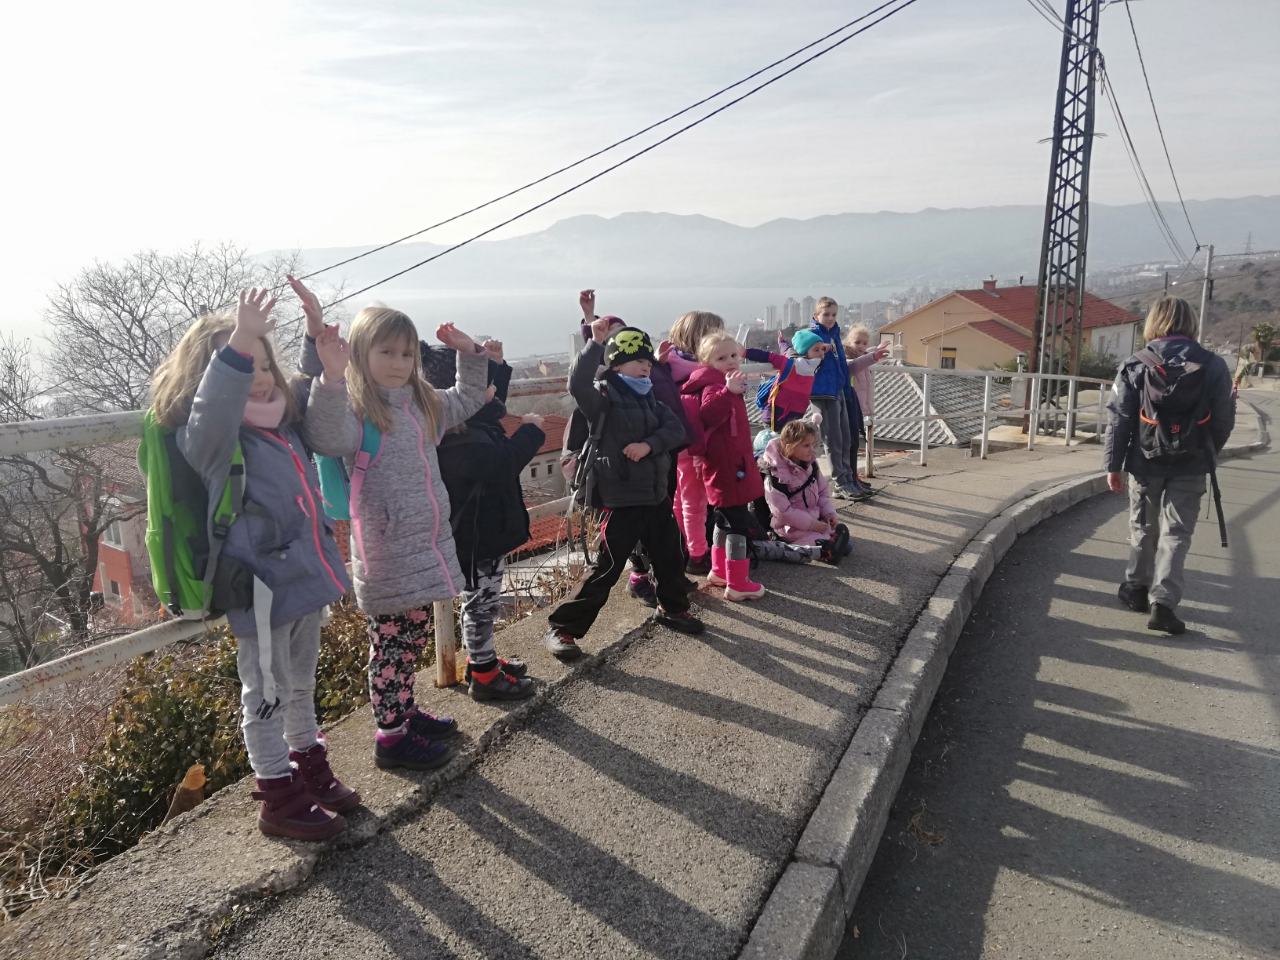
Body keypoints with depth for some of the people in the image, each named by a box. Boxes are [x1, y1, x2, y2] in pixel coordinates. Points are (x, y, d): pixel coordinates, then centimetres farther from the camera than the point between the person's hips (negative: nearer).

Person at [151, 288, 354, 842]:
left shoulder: (282, 422, 9)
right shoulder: (206, 436, -14)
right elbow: (214, 406, -38)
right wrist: (238, 343, -50)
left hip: (305, 576, 8)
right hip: (262, 588, -8)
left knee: (301, 683, 22)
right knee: (267, 694, 6)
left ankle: (311, 769, 39)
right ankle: (278, 798, 21)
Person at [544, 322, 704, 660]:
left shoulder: (649, 399, 12)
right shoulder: (604, 396, -9)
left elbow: (675, 429, 0)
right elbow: (578, 384, -31)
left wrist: (649, 444, -18)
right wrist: (596, 342, -33)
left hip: (657, 495, 8)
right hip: (621, 499, -7)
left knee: (669, 556, 21)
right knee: (606, 568, -8)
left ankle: (672, 608, 46)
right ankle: (562, 629, 2)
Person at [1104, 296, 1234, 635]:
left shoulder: (1135, 365, -5)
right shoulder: (1213, 366, -3)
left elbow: (1118, 419, -6)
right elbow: (1224, 420, 1)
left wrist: (1114, 464, 1)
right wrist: (1208, 454, 19)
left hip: (1145, 464, 0)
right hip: (1190, 467, 0)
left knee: (1143, 528, 17)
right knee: (1176, 533, 4)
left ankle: (1136, 588, 29)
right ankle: (1163, 601, -5)